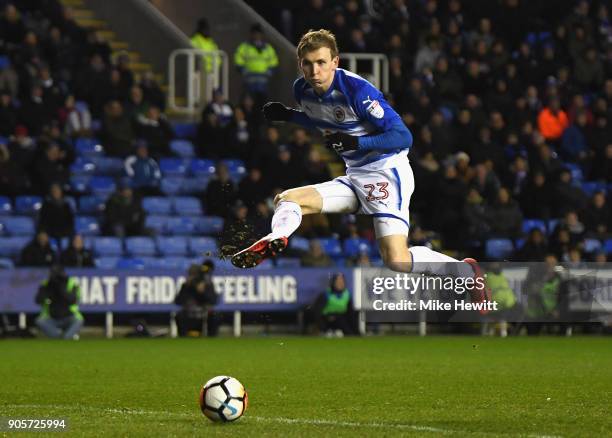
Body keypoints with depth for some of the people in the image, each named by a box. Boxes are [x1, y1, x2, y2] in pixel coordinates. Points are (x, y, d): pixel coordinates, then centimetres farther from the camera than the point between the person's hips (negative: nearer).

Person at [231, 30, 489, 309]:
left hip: (386, 173, -9)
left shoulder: (356, 90, -21)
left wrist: (356, 142, -35)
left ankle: (464, 271, -4)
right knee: (286, 199, -3)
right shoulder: (302, 90, 2)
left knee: (397, 262, -23)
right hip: (355, 178, 9)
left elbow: (403, 137, -22)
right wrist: (287, 116, 10)